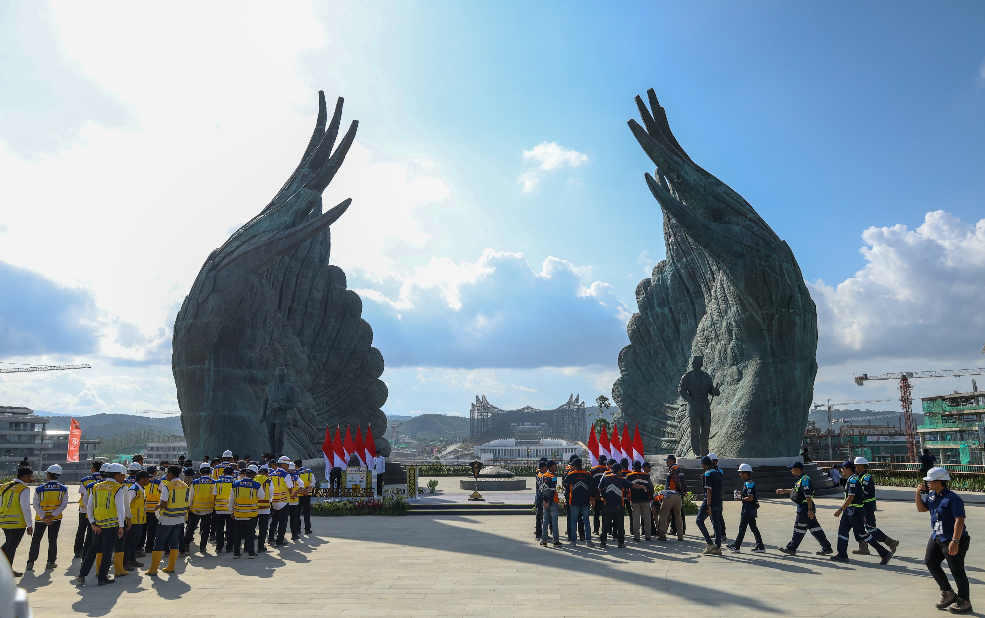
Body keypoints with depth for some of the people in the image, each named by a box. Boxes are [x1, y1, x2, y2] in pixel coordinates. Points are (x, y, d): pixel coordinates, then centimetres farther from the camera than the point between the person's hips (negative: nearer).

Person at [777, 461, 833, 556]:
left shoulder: (804, 479, -18)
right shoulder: (801, 479, 13)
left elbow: (808, 495, -23)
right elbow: (796, 490, 29)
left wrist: (810, 509, -26)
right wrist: (784, 491, 34)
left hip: (805, 508, -10)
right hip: (804, 508, 10)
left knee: (799, 528, -2)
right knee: (814, 527, 13)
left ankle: (791, 548, 5)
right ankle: (826, 547, 17)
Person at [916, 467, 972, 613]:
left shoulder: (952, 498, -21)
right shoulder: (932, 495, 5)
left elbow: (959, 520, -26)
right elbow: (921, 508, 17)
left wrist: (955, 541, -31)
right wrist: (918, 493, 1)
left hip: (953, 540, -9)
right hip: (937, 537, 9)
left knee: (957, 570, 1)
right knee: (930, 562, 10)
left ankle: (964, 602, 16)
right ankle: (948, 593, 24)